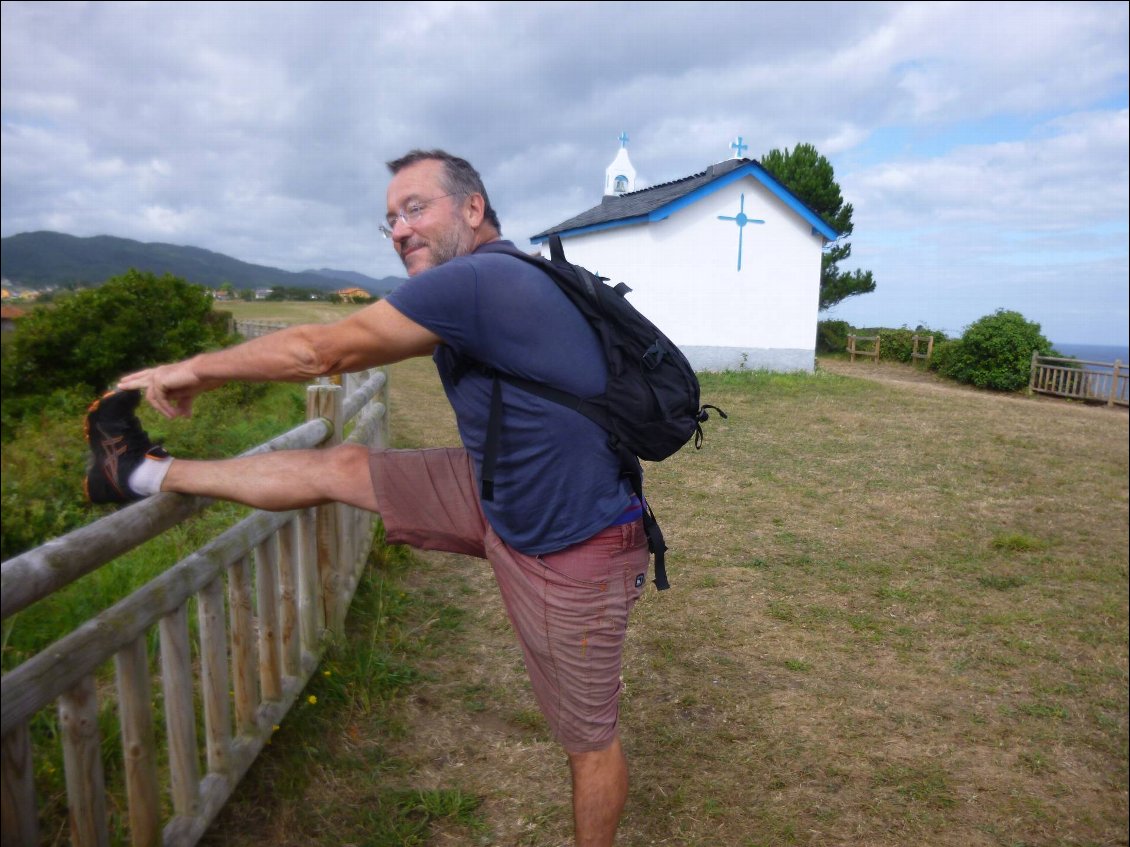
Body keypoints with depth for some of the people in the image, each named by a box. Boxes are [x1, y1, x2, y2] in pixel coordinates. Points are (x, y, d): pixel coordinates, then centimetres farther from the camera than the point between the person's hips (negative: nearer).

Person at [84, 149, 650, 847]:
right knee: (341, 467, 9)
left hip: (573, 552, -9)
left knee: (589, 737, 11)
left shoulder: (474, 280, -25)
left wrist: (194, 370, 2)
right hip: (500, 494, 9)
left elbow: (319, 352, -15)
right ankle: (149, 473, 25)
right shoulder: (501, 280, 5)